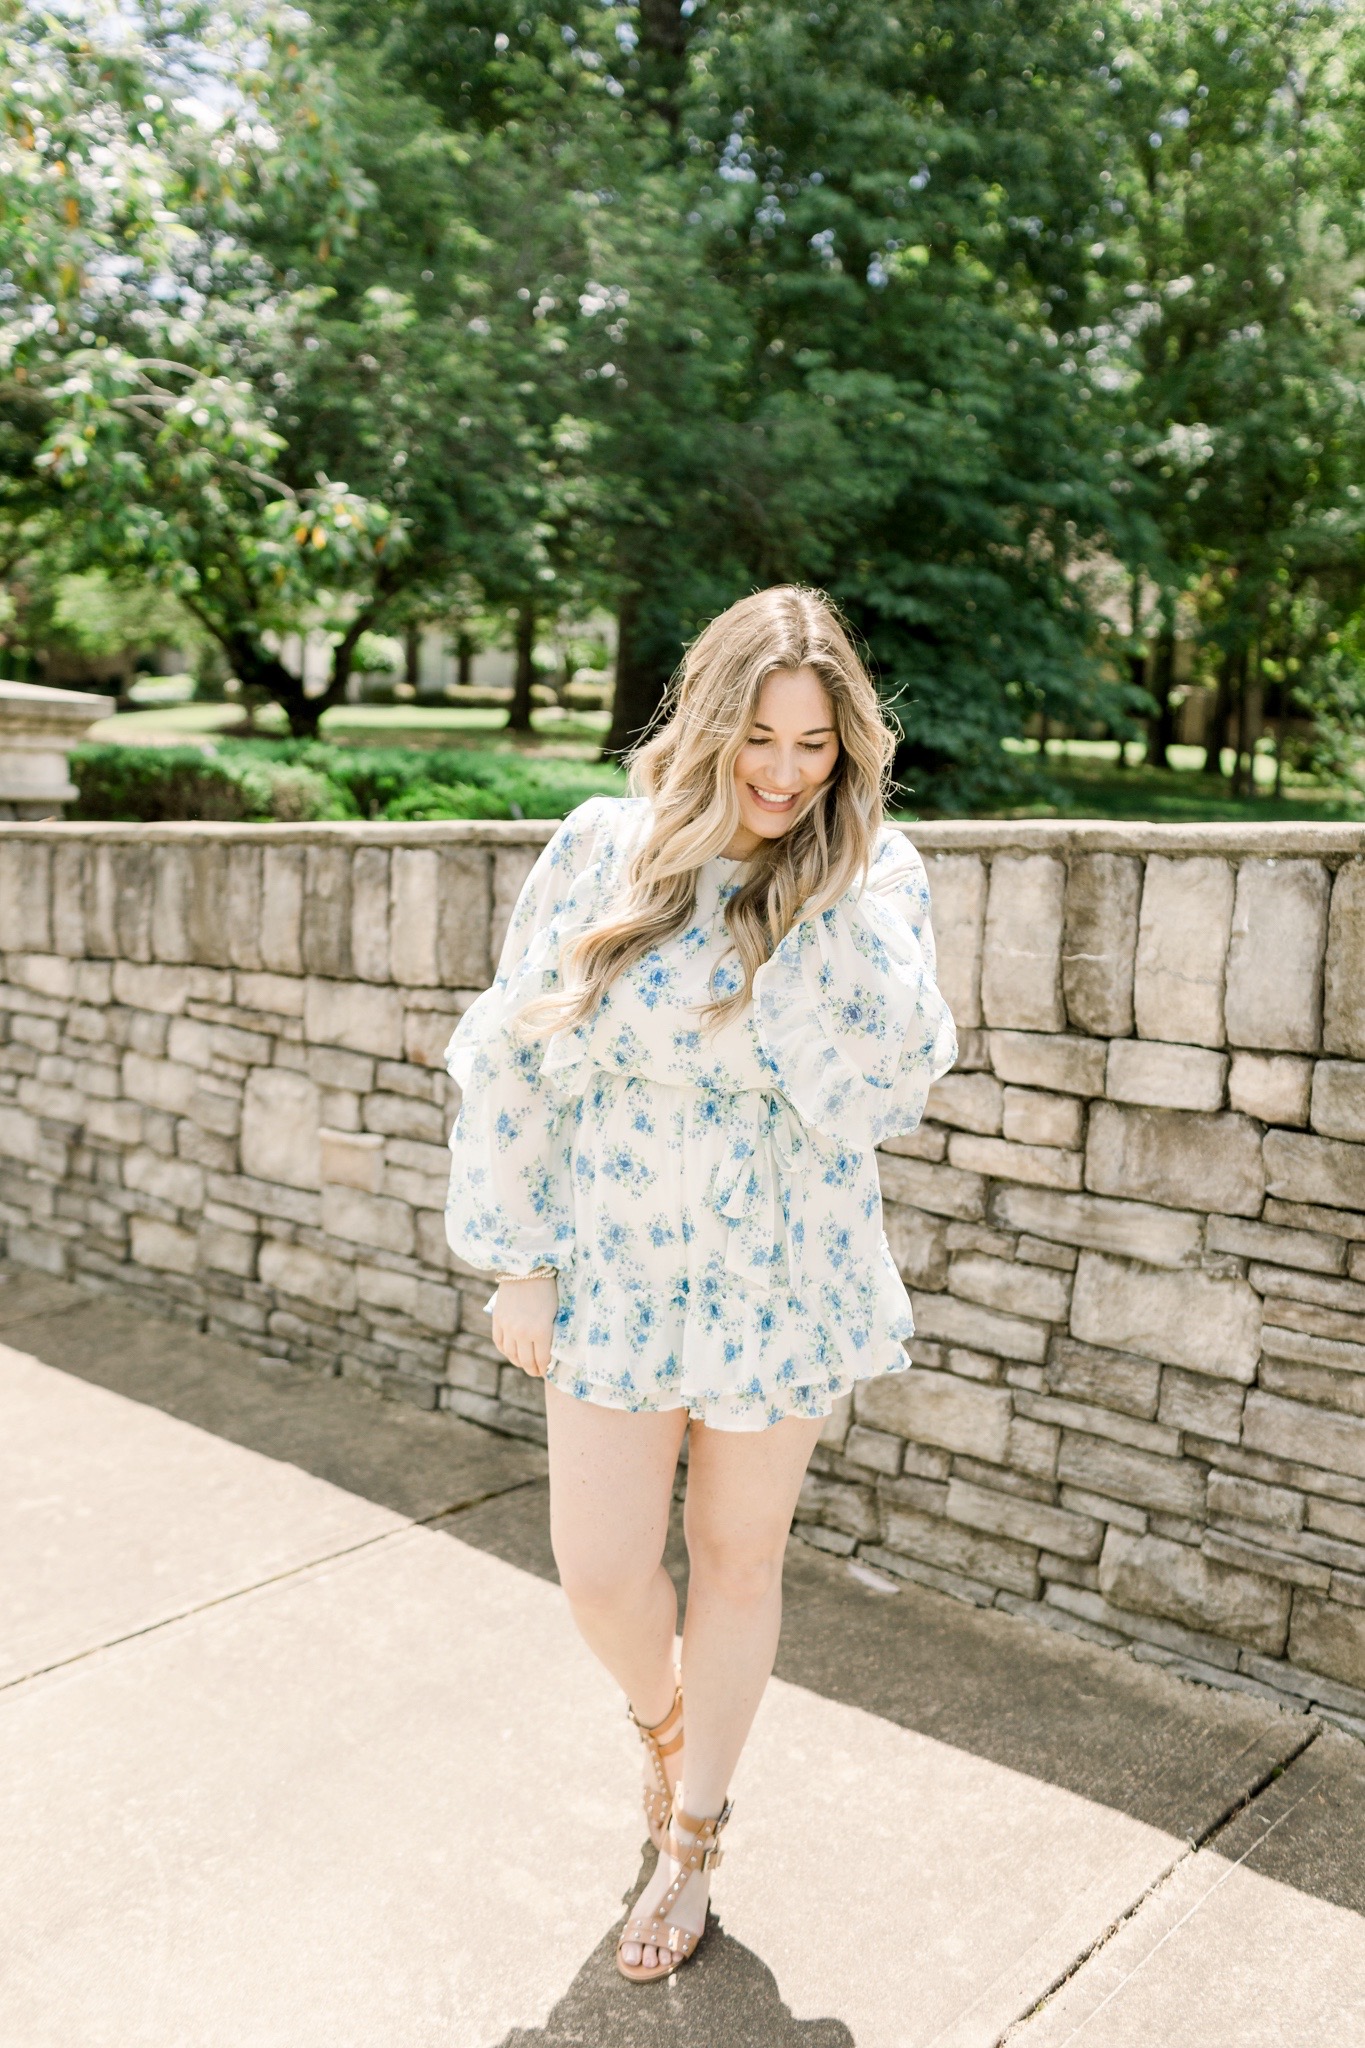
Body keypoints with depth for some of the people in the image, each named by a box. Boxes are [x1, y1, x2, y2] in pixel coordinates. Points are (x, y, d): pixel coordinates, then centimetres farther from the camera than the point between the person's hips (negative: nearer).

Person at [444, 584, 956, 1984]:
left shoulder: (874, 874, -9)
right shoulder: (603, 848, -9)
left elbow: (875, 1094, -20)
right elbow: (514, 1057, -3)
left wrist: (832, 896, -23)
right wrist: (517, 1262, -3)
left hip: (781, 1283, 0)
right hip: (614, 1275, 1)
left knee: (737, 1559, 15)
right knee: (601, 1575, 6)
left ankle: (693, 1839, 40)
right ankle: (661, 1720, 44)